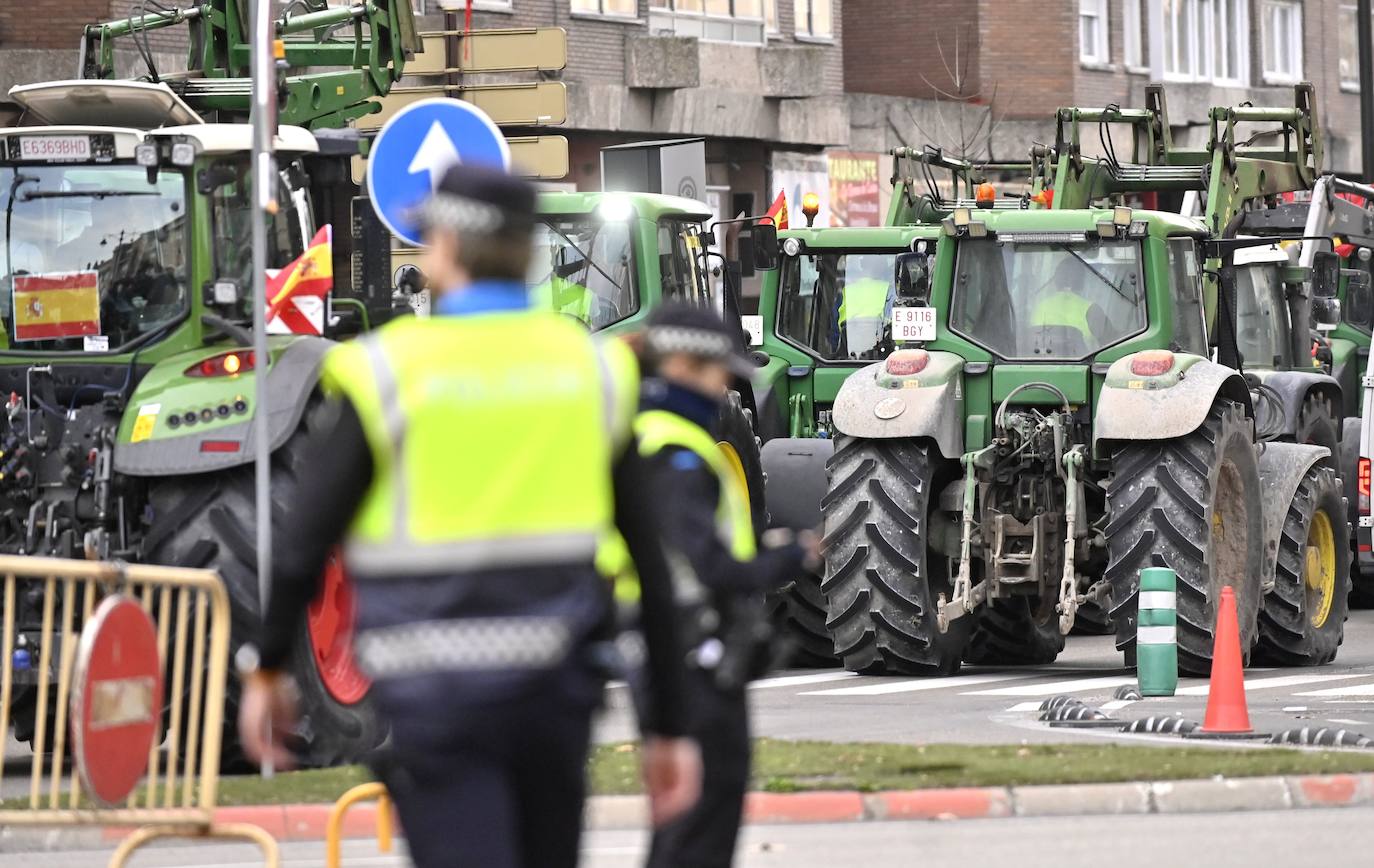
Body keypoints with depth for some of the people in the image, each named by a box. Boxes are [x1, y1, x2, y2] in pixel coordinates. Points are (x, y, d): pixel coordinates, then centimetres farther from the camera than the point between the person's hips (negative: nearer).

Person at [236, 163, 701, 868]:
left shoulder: (390, 369, -6)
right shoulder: (590, 366, 4)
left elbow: (305, 543, -4)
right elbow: (649, 564, 5)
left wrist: (266, 672, 11)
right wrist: (669, 727, 10)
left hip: (432, 695, -4)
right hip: (554, 689, 4)